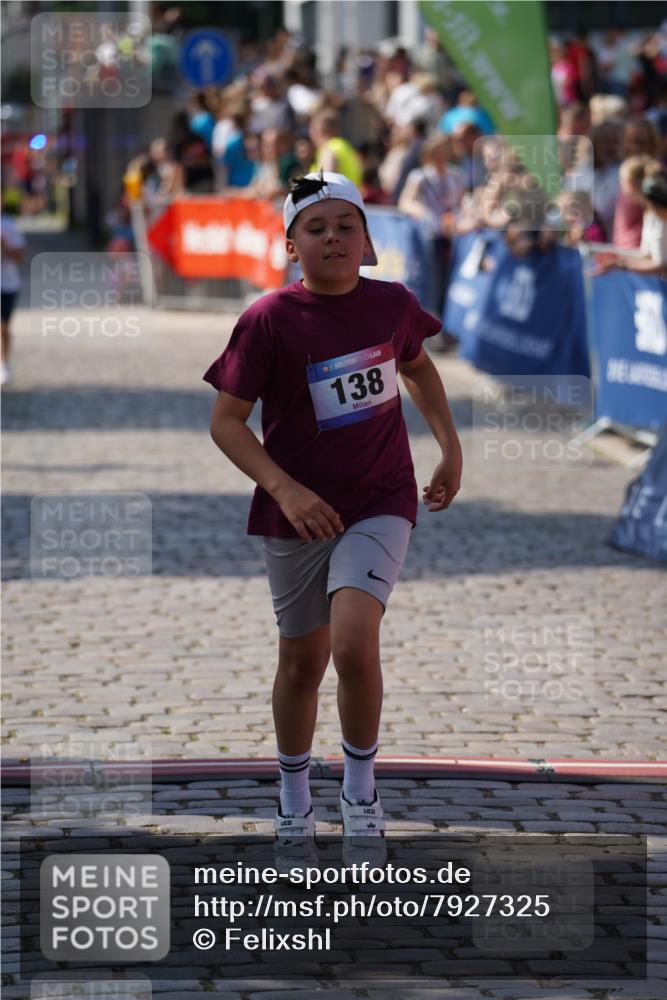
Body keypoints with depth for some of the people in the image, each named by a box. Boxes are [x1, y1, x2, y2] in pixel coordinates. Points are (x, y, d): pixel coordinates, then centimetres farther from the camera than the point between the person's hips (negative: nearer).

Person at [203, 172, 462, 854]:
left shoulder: (392, 304, -4)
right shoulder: (268, 320, -13)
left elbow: (418, 368, 19)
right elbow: (226, 421, -10)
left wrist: (450, 447, 12)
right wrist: (284, 489, -23)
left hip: (380, 502, 0)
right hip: (297, 512, 0)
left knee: (354, 644, -21)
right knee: (302, 660, 12)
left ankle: (360, 789, 2)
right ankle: (294, 802, 34)